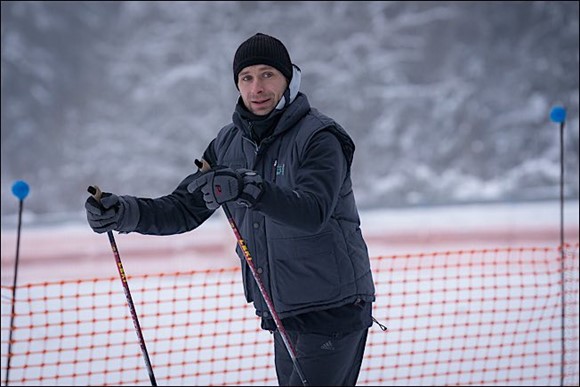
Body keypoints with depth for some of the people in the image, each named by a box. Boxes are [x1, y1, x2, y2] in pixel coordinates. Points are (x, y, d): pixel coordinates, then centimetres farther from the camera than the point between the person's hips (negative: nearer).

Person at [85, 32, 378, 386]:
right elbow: (185, 210, 9)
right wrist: (125, 212, -8)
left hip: (333, 307, -7)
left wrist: (250, 188, -45)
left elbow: (313, 212, -29)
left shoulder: (319, 137, -13)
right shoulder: (230, 143, 8)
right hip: (283, 313, 7)